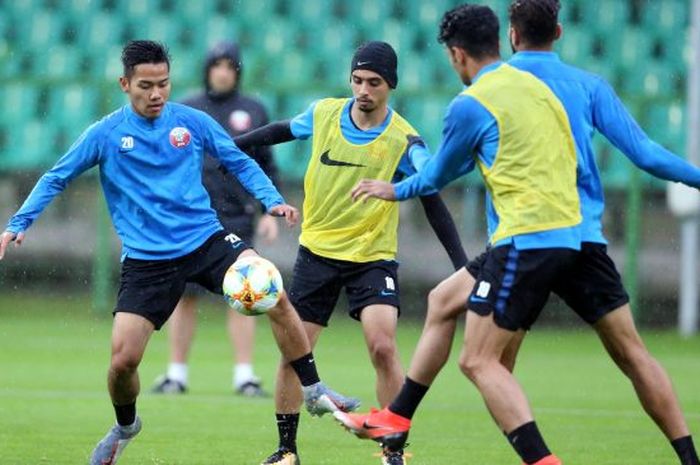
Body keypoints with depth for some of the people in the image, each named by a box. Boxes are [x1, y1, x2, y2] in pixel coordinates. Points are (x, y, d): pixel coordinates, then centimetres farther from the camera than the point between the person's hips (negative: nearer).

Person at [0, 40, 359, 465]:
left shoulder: (193, 122, 1)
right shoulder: (105, 134, -2)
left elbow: (240, 163, 10)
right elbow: (56, 179, 5)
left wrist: (272, 200, -5)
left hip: (206, 240, 1)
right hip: (146, 260, -1)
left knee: (274, 295, -23)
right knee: (123, 360, -9)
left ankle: (315, 392, -7)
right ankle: (125, 427, 25)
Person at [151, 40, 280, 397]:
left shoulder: (253, 112, 9)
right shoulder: (184, 111, 8)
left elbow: (266, 166, 11)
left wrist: (271, 210, 3)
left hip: (236, 219, 0)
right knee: (183, 295, 2)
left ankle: (244, 375, -3)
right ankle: (176, 374, 9)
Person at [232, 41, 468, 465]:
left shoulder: (403, 140, -12)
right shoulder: (323, 114, -3)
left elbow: (433, 203, -10)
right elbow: (283, 131, 17)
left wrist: (461, 263, -17)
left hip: (373, 258, -3)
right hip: (317, 250, 3)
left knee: (383, 347, -19)